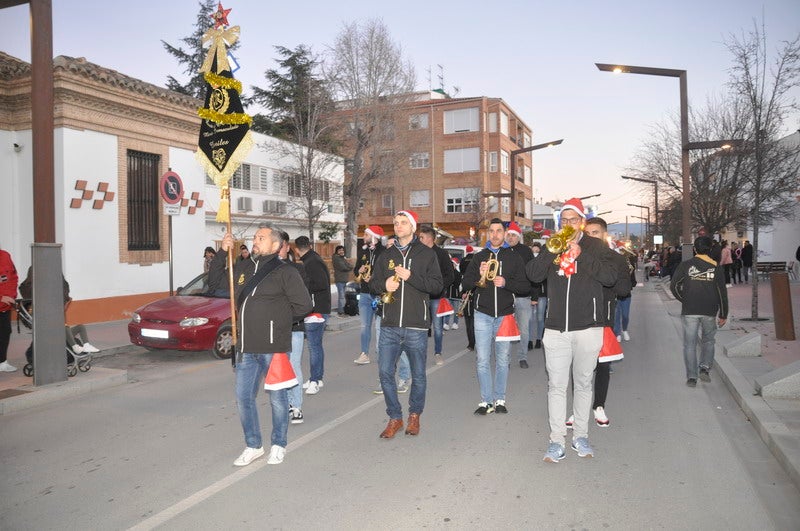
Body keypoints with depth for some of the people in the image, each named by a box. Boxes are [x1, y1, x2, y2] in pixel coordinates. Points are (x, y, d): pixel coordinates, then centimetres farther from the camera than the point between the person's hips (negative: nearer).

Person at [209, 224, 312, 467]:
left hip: (274, 347, -5)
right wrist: (223, 252, 8)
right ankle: (253, 446, 27)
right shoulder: (242, 268, 11)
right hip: (246, 347, 6)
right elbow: (214, 280, 21)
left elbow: (304, 305, -7)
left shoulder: (285, 272, -6)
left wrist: (277, 319, 1)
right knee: (243, 397, 10)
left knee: (277, 398, 7)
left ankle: (278, 445, 25)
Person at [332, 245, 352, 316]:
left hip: (344, 279, 8)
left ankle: (340, 310, 16)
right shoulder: (336, 258, -6)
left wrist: (346, 267, -9)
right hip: (339, 280, -8)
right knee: (341, 296, -9)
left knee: (342, 296, 10)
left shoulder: (343, 258, 19)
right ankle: (340, 312, -7)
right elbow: (343, 267, -17)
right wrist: (348, 267, 2)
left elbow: (351, 267, 9)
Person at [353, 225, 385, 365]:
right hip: (364, 294, 6)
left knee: (379, 326, -2)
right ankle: (364, 354, 16)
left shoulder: (383, 251, -8)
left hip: (379, 294, -6)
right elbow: (355, 269, 22)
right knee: (364, 326, 9)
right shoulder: (362, 251, 13)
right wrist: (359, 271, 0)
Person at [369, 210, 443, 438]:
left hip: (416, 327, -3)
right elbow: (373, 282, 16)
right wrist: (384, 284, -6)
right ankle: (395, 417, 17)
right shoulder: (386, 255, 14)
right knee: (385, 372, 1)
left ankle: (414, 415, 29)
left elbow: (437, 285, -4)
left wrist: (411, 277, -16)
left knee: (418, 375, 8)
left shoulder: (426, 254, 3)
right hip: (389, 326, 3)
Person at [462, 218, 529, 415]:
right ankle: (486, 401, 6)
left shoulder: (514, 257, 6)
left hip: (505, 315, 0)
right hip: (483, 314, 1)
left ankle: (500, 399, 18)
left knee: (502, 360, 7)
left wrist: (506, 283, -16)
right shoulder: (479, 256, 10)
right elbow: (466, 283, 7)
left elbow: (525, 285, 1)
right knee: (482, 360, -2)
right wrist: (479, 276, -13)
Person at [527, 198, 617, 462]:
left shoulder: (595, 246, 4)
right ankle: (556, 440, 10)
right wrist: (551, 250, -16)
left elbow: (610, 277, -11)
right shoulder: (552, 245, 9)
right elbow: (533, 274, -4)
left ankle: (580, 435, 25)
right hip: (556, 328, 1)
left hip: (588, 328, -1)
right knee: (556, 385, 2)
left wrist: (580, 255, -18)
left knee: (583, 384, 11)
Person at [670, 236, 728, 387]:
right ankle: (705, 368, 5)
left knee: (690, 344, 4)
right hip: (709, 312, 1)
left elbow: (674, 285, -5)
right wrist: (723, 314, 9)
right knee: (708, 341, 20)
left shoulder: (685, 265, -3)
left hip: (689, 311, -1)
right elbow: (722, 292, 3)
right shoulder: (716, 267, 1)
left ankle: (691, 377, 3)